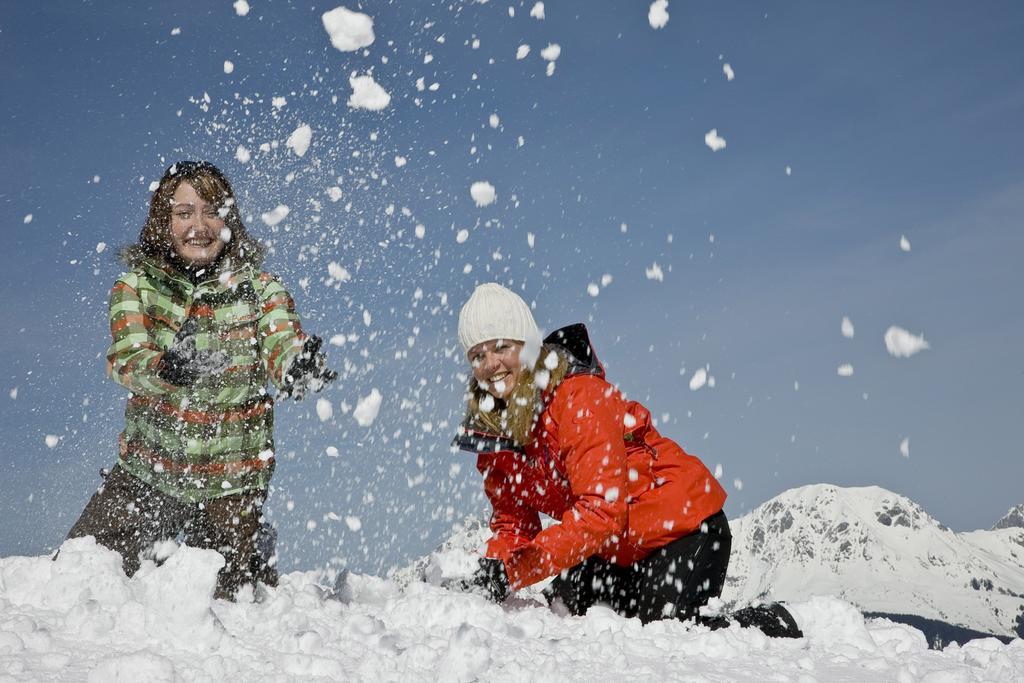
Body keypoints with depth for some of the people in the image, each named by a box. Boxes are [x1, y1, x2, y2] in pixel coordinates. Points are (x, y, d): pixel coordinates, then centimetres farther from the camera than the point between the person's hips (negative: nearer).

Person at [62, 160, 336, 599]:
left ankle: (254, 554, 34)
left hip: (232, 483, -1)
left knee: (227, 600, 1)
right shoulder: (135, 287, -3)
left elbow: (284, 346, -20)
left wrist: (300, 368, -44)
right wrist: (169, 368, -42)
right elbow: (126, 362, -19)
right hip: (147, 472, 1)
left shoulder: (260, 289, -3)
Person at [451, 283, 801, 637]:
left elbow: (602, 511, -31)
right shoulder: (489, 431, -2)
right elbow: (514, 524, 3)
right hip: (618, 550, 8)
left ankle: (769, 624, 7)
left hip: (684, 528, -7)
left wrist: (512, 572, -36)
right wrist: (491, 571, -20)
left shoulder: (580, 396, -24)